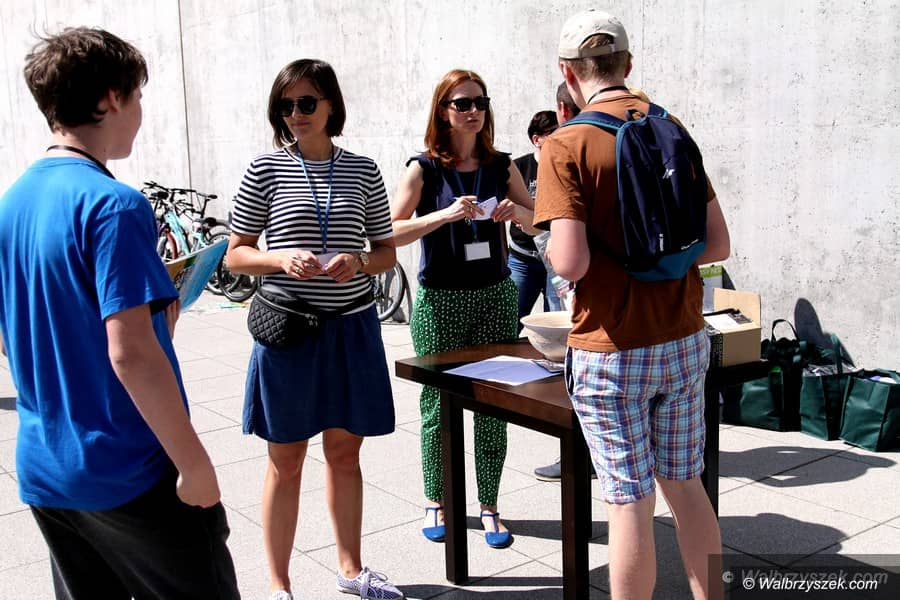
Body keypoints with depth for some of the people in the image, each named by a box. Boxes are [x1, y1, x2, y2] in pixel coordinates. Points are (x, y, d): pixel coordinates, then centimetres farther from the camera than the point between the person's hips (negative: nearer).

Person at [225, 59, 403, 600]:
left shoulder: (362, 170, 5)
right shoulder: (266, 169, -1)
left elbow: (387, 253, 9)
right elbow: (236, 254, 1)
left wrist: (359, 262, -12)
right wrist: (282, 258, -17)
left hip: (352, 326, 2)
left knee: (345, 451, 15)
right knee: (286, 461, 6)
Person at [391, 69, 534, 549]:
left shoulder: (500, 165, 6)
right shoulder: (424, 168, -4)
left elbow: (538, 218, 13)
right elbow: (391, 232, -12)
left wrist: (515, 212, -9)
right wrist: (446, 215, -24)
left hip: (496, 295, 3)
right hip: (440, 299, -3)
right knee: (439, 405, 6)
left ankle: (489, 508, 20)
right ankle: (436, 502, 24)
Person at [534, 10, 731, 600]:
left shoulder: (566, 146, -12)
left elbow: (570, 262, -20)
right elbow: (718, 244, 4)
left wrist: (554, 244, 1)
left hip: (612, 350, -5)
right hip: (684, 341, 5)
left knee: (631, 501, 4)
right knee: (685, 486, 18)